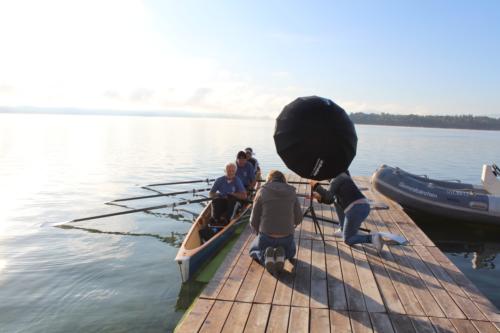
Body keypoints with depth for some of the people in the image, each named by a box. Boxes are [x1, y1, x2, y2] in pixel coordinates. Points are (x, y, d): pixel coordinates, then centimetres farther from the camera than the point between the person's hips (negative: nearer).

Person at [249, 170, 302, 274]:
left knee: (253, 249, 31)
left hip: (266, 236, -2)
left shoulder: (262, 192, -4)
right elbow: (298, 218, 6)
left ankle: (265, 255, -4)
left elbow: (254, 220, -2)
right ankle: (281, 255, 0)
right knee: (291, 252, 36)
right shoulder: (291, 192, 1)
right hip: (287, 237, 2)